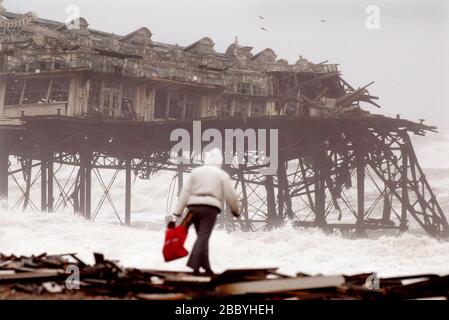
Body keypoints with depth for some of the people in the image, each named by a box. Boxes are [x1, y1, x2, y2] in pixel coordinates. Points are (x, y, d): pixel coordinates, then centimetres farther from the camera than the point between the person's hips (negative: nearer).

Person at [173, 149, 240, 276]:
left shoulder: (195, 172, 13)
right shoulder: (222, 175, 5)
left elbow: (185, 193, 6)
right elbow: (231, 196, 6)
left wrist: (178, 212, 5)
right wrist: (236, 210, 24)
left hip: (194, 206, 4)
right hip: (210, 208, -4)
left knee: (202, 237, 16)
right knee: (203, 238, -8)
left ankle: (206, 267, 16)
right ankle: (194, 266, -21)